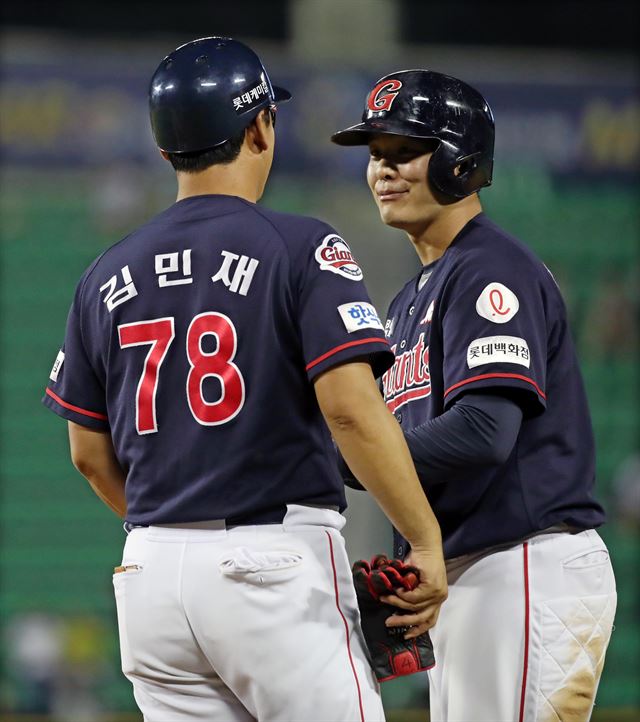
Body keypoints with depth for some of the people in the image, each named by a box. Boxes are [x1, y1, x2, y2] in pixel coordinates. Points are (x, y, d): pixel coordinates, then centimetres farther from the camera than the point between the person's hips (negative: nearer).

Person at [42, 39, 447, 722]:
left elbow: (91, 454, 16)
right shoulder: (300, 248, -7)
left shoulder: (107, 275, 10)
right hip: (277, 563, -6)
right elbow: (352, 409, -17)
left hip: (150, 567, 6)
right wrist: (427, 541, -10)